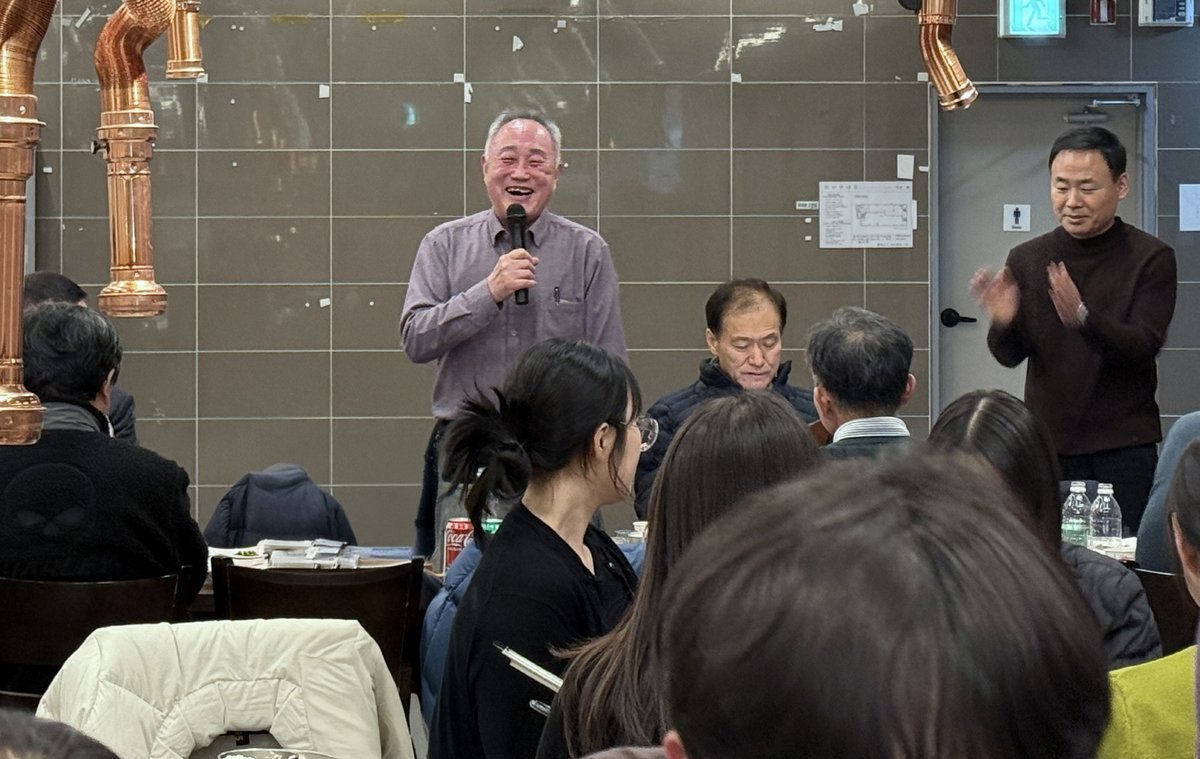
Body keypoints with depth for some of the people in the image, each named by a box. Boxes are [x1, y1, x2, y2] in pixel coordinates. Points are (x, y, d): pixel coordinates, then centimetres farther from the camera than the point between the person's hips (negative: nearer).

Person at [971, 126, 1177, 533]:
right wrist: (1003, 323, -22)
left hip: (1124, 449, -2)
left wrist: (1082, 317, -31)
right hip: (1047, 444, 2)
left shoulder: (1152, 258, -2)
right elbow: (1011, 355, 2)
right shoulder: (1026, 259, 6)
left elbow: (1143, 347, -13)